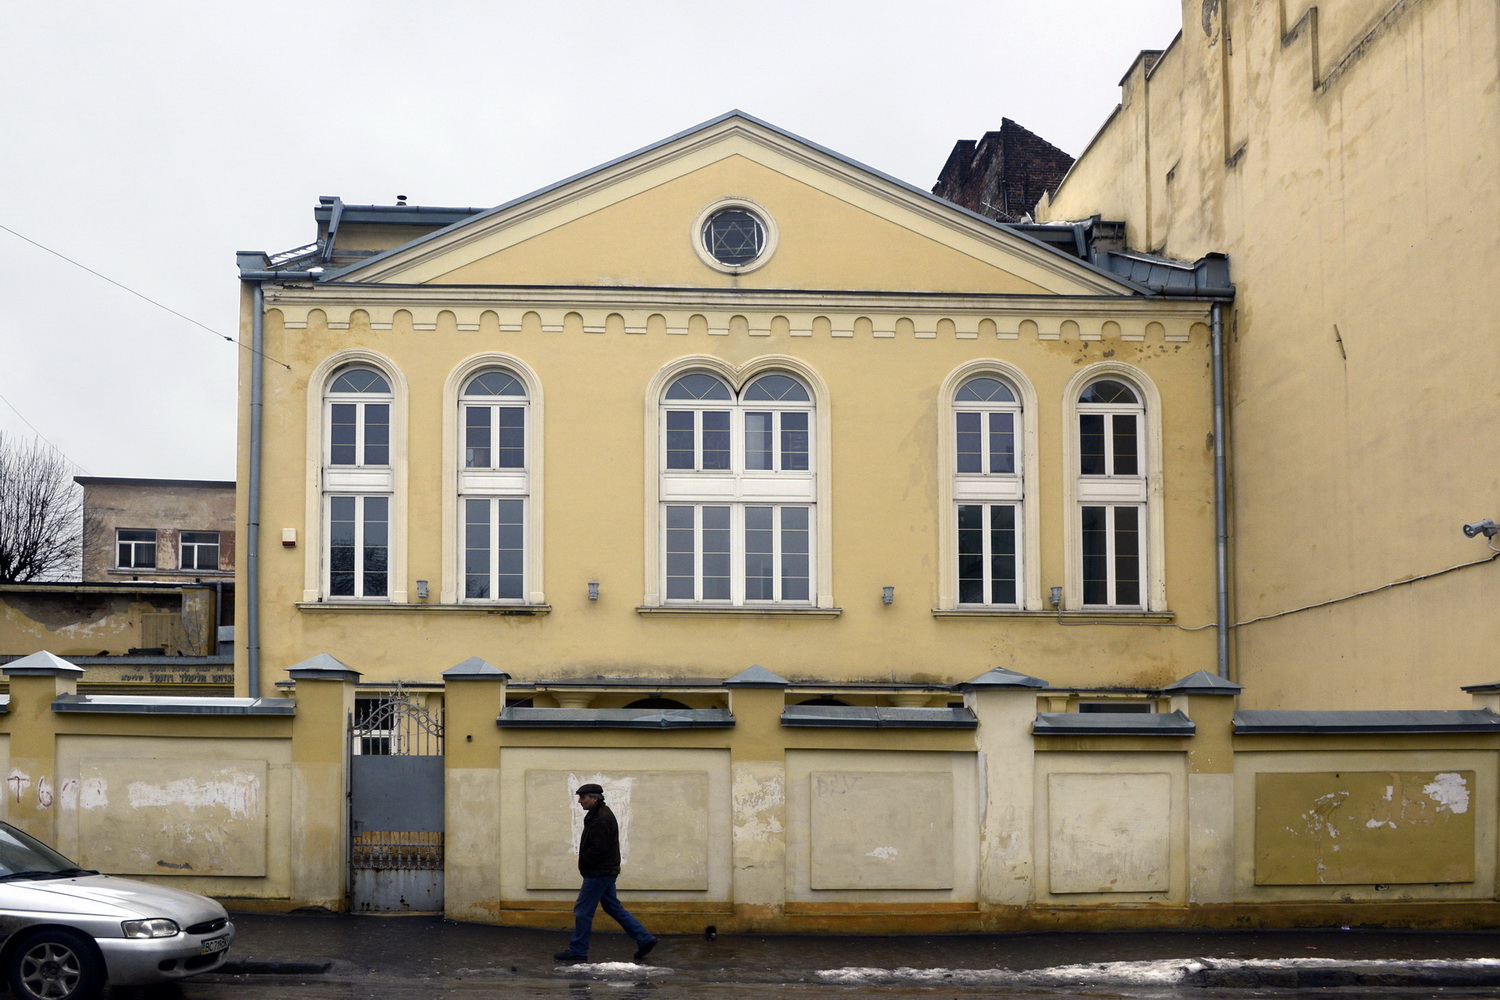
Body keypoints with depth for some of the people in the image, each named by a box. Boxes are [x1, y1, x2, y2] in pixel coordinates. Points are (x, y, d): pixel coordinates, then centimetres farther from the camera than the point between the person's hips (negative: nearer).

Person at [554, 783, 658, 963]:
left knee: (583, 911, -2)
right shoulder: (598, 814, 13)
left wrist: (583, 865, -11)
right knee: (613, 908, 15)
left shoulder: (601, 819, -20)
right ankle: (644, 939, 16)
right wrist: (585, 865, 8)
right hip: (605, 871, 11)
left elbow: (597, 849, -24)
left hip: (599, 873, -11)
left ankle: (577, 951, 6)